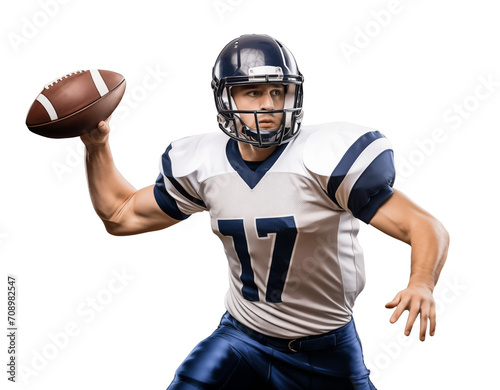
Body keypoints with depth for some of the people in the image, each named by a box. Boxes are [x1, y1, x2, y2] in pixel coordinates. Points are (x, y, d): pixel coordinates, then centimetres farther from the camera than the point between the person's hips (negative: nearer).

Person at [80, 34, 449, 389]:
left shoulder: (328, 157, -20)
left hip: (327, 352, -2)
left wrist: (421, 284, -42)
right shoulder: (204, 165, -5)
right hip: (242, 336, 3)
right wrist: (97, 145, -1)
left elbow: (426, 227, -22)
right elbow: (121, 215, 10)